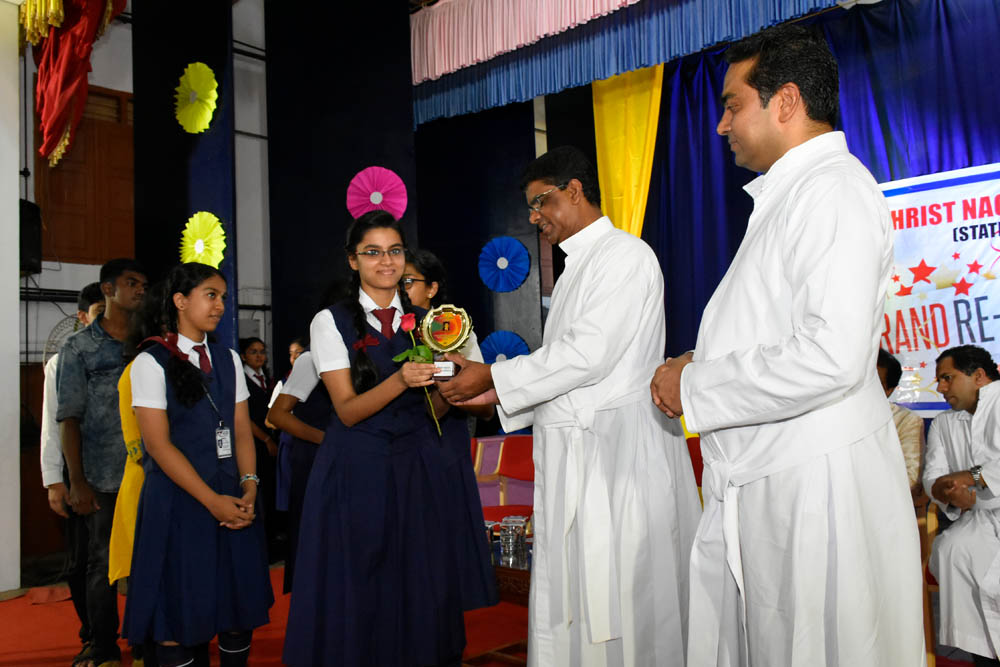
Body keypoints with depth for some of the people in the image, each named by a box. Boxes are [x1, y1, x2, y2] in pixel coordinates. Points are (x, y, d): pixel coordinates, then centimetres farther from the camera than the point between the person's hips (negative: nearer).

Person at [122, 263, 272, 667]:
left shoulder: (228, 359, 11)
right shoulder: (151, 361, -4)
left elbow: (242, 430, 8)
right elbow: (158, 443, -11)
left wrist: (248, 488, -8)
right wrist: (213, 500, -16)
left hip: (233, 500, 5)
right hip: (179, 498, -4)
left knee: (239, 606, 8)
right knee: (180, 612, 2)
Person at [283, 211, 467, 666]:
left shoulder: (424, 322, 8)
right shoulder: (331, 321, -2)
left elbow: (433, 410, 7)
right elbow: (348, 410, -10)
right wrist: (400, 380, -26)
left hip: (416, 466, 3)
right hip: (356, 470, -3)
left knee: (419, 584, 8)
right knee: (357, 589, 4)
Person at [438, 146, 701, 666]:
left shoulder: (624, 254, -7)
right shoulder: (576, 269, 22)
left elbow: (589, 354, -18)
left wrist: (494, 376, -11)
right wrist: (495, 395, 10)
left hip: (618, 453, -9)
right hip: (573, 455, 9)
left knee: (617, 608, -2)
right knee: (573, 606, 11)